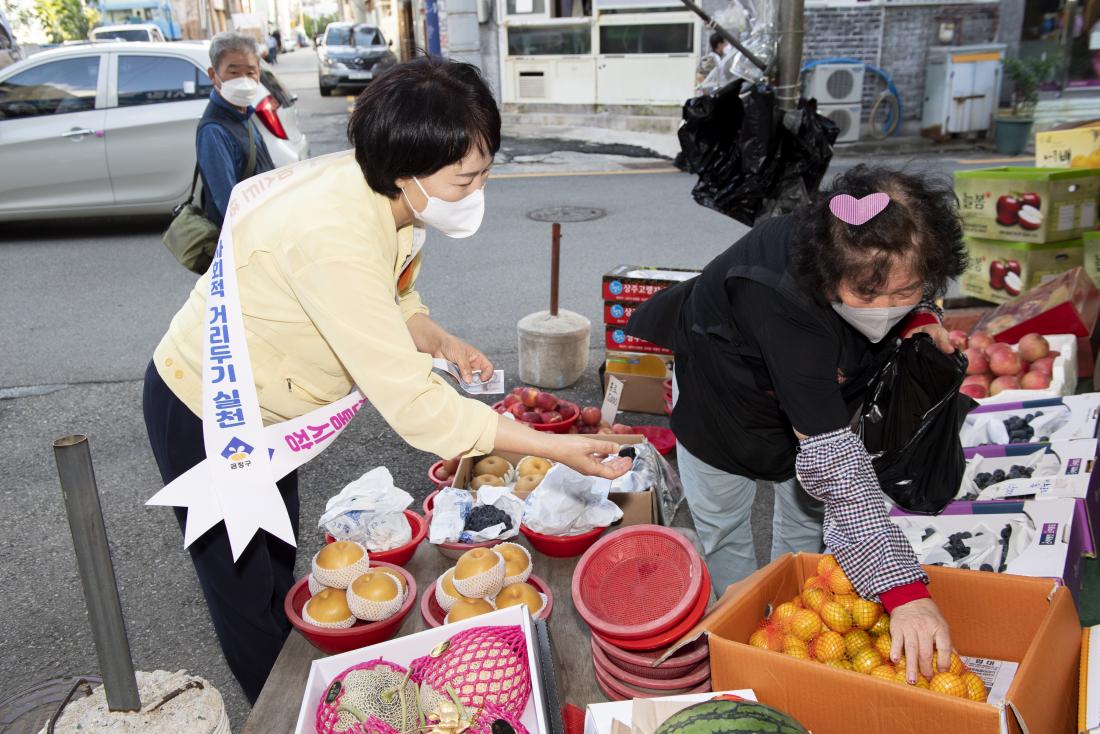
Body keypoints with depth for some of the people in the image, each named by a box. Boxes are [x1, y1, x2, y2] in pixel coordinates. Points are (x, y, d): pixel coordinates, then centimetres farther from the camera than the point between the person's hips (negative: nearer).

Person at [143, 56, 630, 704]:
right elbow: (414, 407, -40)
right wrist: (556, 448, -35)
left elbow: (395, 298, 6)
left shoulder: (389, 196, -13)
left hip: (265, 409, 8)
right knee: (248, 599, 10)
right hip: (206, 418, -8)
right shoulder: (334, 237, -40)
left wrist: (440, 340, -15)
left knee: (281, 568, 25)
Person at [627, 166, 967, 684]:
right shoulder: (787, 309, -49)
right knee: (721, 526, 12)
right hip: (724, 395, -5)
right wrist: (904, 589, -52)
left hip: (813, 386, 6)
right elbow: (830, 455, -51)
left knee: (807, 516, 18)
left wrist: (920, 318, -23)